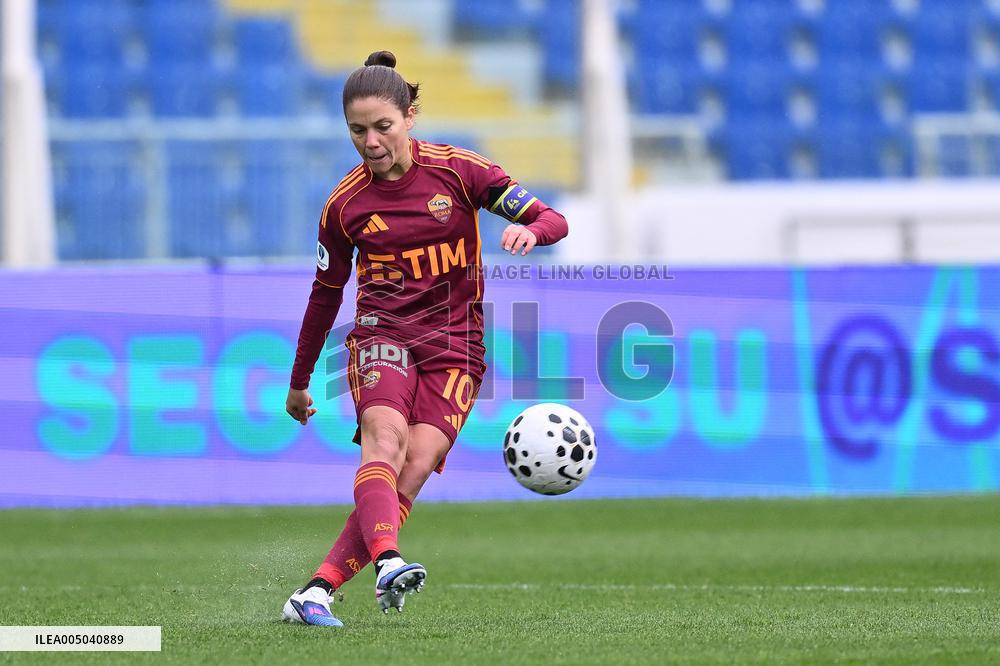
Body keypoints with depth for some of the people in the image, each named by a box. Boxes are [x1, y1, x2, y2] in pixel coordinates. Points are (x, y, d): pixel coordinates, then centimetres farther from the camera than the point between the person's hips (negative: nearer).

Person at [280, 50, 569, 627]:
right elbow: (325, 295, 18)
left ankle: (316, 592, -20)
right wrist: (299, 382, 24)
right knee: (384, 436, -30)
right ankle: (388, 562, -52)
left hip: (455, 347, 0)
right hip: (382, 336, 0)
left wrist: (529, 230, -26)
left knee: (415, 467, -19)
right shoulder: (345, 205, 5)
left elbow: (552, 221, -1)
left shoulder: (458, 171, -1)